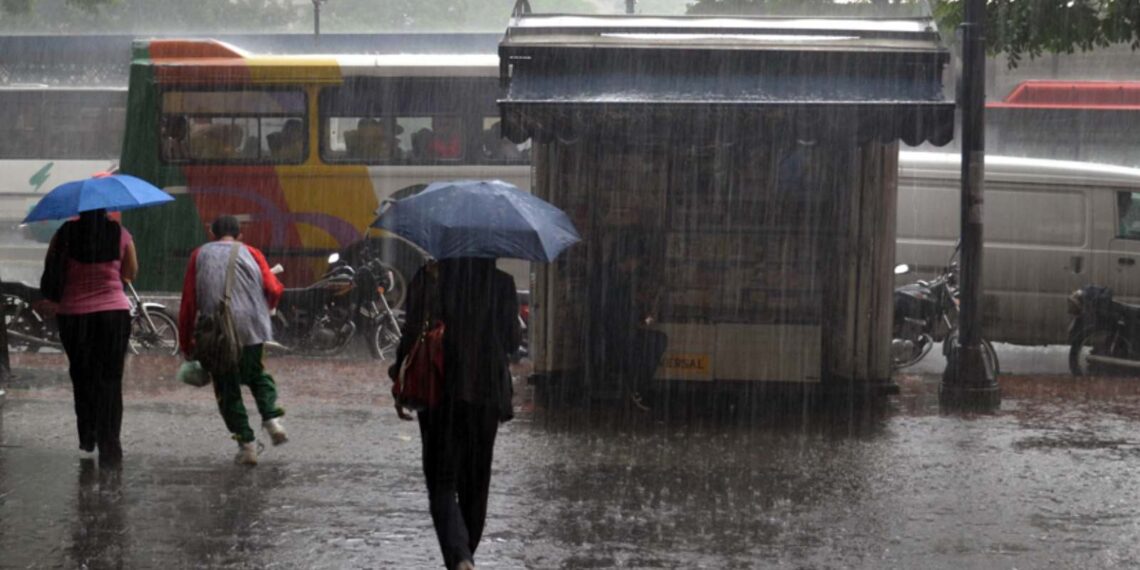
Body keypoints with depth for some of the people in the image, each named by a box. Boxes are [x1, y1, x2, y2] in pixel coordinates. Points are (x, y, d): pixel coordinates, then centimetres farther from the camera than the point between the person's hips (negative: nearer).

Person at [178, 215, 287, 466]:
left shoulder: (200, 256, 12)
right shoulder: (250, 253, 12)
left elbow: (189, 303, 7)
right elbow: (274, 290, 1)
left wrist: (186, 344, 12)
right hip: (253, 329, 1)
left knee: (228, 389, 9)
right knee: (257, 375, 24)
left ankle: (246, 443, 1)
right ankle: (272, 416, 1)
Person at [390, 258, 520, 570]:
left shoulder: (427, 279, -6)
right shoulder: (501, 284, -2)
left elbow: (413, 335, -6)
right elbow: (513, 340, 3)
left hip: (439, 392, -2)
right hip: (487, 392, 2)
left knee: (442, 485, -3)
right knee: (475, 483, 17)